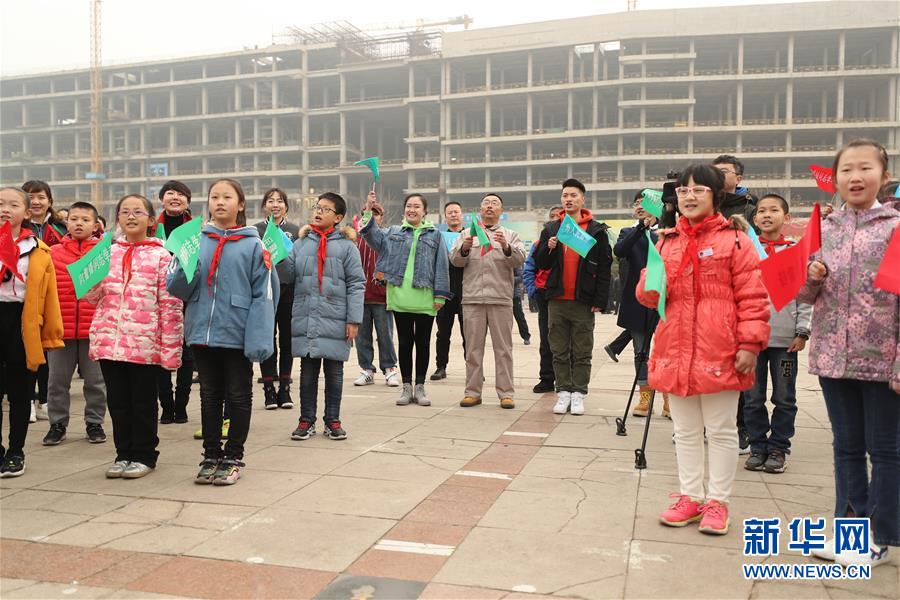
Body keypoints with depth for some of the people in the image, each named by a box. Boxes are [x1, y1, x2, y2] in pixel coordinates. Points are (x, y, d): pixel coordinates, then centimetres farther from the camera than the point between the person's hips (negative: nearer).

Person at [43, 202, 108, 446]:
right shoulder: (53, 253, 3)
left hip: (95, 329, -1)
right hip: (60, 329, 1)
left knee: (95, 381, 10)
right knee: (57, 380, 10)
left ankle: (95, 423, 23)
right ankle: (57, 424, 24)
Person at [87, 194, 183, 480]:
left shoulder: (161, 256, -3)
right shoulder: (108, 253, 11)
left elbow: (170, 305, -6)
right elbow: (93, 297, 13)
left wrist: (170, 348, -11)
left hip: (145, 343, -4)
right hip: (109, 340, 4)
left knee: (143, 402, 6)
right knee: (117, 400, 12)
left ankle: (144, 455, 20)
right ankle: (124, 453, 25)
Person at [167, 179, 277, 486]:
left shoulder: (253, 245, -6)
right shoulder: (195, 240, 5)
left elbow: (264, 295, -10)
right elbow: (177, 288, 5)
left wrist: (259, 338, -18)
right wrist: (187, 266, -16)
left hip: (237, 335, -3)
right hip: (202, 333, 4)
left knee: (238, 398, 9)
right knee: (210, 397, 15)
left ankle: (233, 457, 22)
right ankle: (211, 456, 28)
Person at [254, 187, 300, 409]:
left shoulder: (296, 230, 9)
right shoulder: (255, 230, 7)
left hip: (289, 290, 1)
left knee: (287, 339, 6)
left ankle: (285, 387, 16)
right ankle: (269, 388, 10)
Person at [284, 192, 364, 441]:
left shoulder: (346, 245, -1)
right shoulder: (301, 242, 9)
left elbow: (356, 285, -4)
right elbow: (289, 275, 5)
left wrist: (354, 319, -9)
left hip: (335, 320, -2)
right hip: (305, 320, 2)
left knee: (334, 372, 9)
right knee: (307, 372, 10)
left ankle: (332, 420, 21)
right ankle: (307, 420, 22)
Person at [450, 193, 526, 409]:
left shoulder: (510, 235, 12)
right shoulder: (467, 234, 15)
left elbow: (519, 260, -3)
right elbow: (455, 260, 3)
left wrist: (506, 246, -22)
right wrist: (464, 247, -17)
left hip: (501, 298, -1)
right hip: (472, 298, 1)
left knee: (503, 348, 1)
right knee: (474, 347, 5)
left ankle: (506, 393, 5)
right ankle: (473, 392, 11)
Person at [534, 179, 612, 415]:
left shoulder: (597, 231, 2)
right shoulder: (551, 229, 11)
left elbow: (604, 269, -1)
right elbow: (541, 263, 11)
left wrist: (599, 301, -7)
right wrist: (549, 248, -9)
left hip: (583, 301, -3)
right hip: (557, 300, 3)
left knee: (582, 353, 4)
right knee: (559, 352, 7)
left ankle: (578, 394, 11)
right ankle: (563, 392, 15)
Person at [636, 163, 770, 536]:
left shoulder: (734, 239, -2)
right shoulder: (667, 242, 12)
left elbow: (753, 298, -6)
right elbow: (647, 297, 12)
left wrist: (750, 344, -13)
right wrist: (652, 283, -11)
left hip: (719, 352, -5)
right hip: (677, 350, 5)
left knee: (721, 430, 7)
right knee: (685, 431, 14)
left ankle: (717, 501, 20)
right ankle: (690, 496, 27)